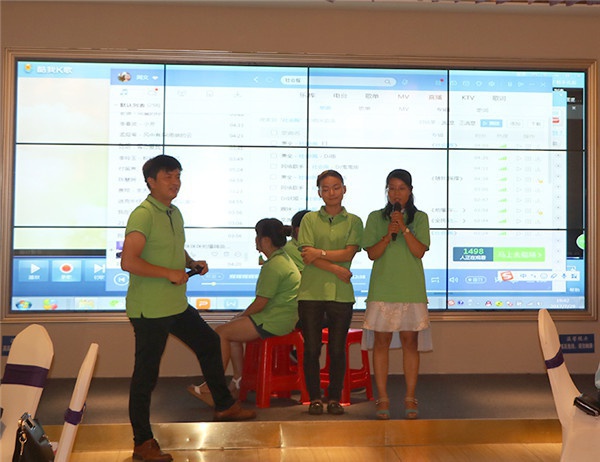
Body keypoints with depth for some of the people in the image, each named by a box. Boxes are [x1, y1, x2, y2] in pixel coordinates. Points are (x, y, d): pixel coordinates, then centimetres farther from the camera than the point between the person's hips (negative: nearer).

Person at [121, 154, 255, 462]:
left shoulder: (174, 213, 12)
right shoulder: (143, 215, -17)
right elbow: (128, 261, -27)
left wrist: (193, 263, 8)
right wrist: (169, 273, -24)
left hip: (176, 305, 9)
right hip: (149, 309, -9)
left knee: (209, 343, 21)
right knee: (146, 374, 0)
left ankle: (224, 405, 38)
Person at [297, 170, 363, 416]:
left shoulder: (353, 221, 8)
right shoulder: (309, 219, 6)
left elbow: (349, 253, -4)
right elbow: (307, 257, -4)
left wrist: (320, 252, -9)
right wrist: (336, 269, -10)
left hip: (341, 294, 0)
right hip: (311, 292, 0)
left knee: (337, 349, 4)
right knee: (311, 349, 2)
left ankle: (335, 399, 17)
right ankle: (315, 398, 15)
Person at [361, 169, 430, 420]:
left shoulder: (419, 218, 7)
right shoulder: (376, 218, 7)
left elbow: (419, 251, -4)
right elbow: (372, 253, 0)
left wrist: (404, 228, -13)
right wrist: (388, 234, -13)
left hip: (411, 289, 0)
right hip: (382, 288, 0)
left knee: (410, 341, 2)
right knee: (381, 341, 1)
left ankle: (410, 398, 9)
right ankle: (382, 398, 8)